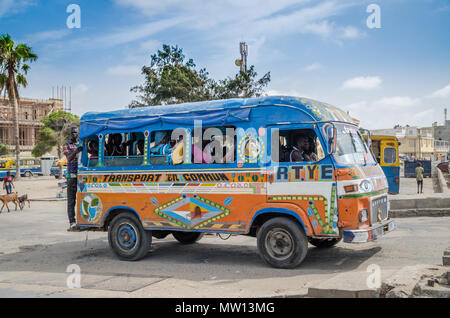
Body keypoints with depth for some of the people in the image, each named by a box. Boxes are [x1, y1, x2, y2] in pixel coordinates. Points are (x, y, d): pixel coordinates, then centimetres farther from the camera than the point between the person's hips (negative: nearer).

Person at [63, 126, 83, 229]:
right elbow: (69, 158, -14)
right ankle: (72, 222, -4)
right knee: (71, 200, -3)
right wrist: (76, 151, -32)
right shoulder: (66, 145, 4)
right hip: (72, 175, -3)